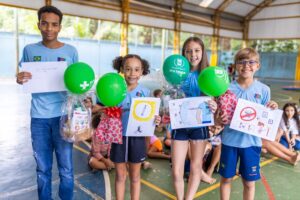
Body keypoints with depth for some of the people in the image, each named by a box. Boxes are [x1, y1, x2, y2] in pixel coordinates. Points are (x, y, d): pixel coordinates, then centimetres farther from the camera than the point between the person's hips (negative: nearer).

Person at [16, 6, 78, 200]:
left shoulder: (71, 51, 1)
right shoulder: (29, 50, 4)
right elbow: (24, 81, 11)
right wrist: (20, 80, -12)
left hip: (63, 116, -1)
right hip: (39, 118, 1)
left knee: (66, 168, 7)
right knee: (43, 169, 12)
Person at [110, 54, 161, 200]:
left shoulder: (145, 92, -3)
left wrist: (155, 120, -19)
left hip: (137, 137, 0)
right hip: (119, 136, 0)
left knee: (135, 176, 15)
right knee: (120, 176, 15)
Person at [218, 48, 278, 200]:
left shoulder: (264, 90, -3)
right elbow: (219, 117, -1)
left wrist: (272, 111, -15)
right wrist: (220, 119, -23)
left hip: (251, 141, 1)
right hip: (230, 140, 0)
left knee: (249, 182, 13)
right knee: (226, 178, 14)